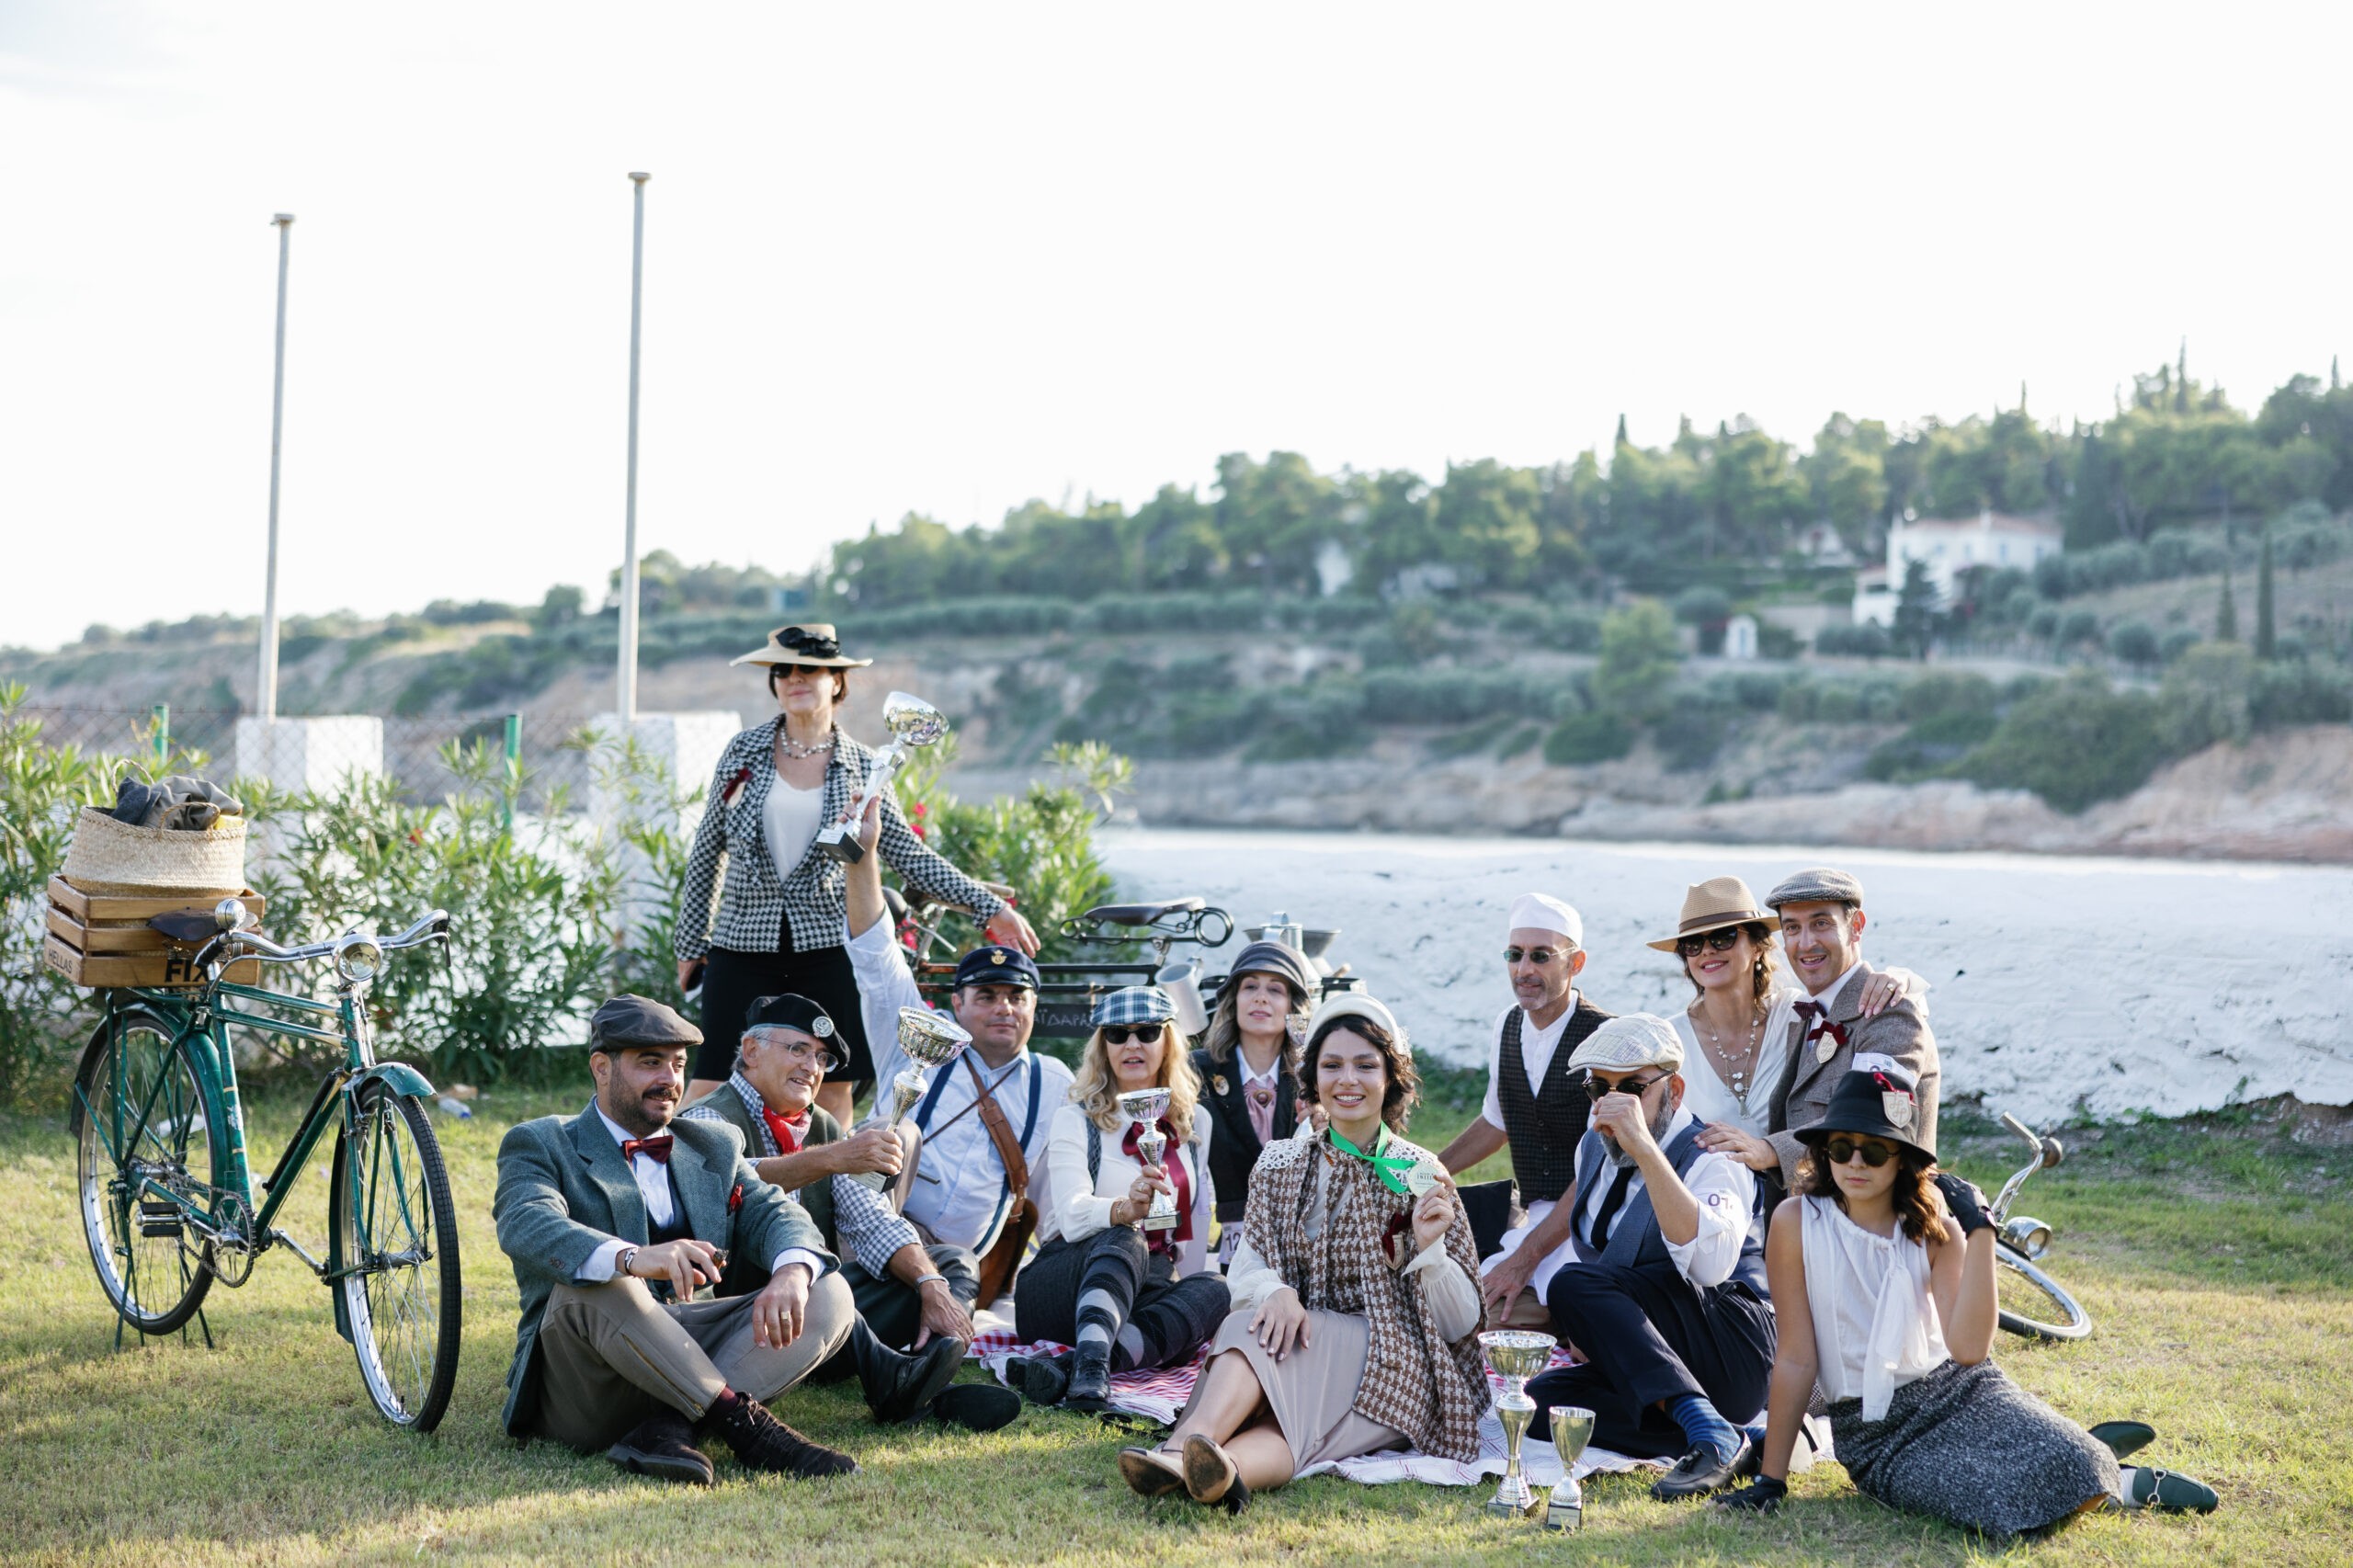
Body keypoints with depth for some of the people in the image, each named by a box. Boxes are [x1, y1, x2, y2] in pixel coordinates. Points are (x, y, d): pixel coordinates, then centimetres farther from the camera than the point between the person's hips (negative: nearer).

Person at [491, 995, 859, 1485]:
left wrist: (792, 1271, -21)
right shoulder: (540, 1146, 5)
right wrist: (633, 1257, -38)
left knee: (829, 1295, -14)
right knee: (592, 1286, -35)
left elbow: (773, 1212, 6)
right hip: (581, 1392, -5)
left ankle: (668, 1428, -31)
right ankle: (745, 1423, -35)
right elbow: (527, 1227, -17)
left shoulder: (714, 1147, 21)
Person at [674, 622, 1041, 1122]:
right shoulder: (744, 752, 6)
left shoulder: (860, 768, 4)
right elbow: (708, 850, 12)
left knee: (833, 1090, 1)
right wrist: (690, 944, 12)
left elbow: (912, 859, 7)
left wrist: (992, 908, 0)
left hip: (828, 945, 0)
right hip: (744, 944, 0)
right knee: (712, 1086, -5)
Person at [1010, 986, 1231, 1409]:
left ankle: (1066, 1365, -50)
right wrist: (1125, 1209, -37)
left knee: (1215, 1290, -30)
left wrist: (1188, 1298, 17)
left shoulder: (1195, 1124, 15)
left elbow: (1198, 1216, 25)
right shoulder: (1076, 1120, 0)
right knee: (1123, 1241, -36)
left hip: (1149, 1287, 4)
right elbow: (1072, 1217, -18)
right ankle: (1090, 1363, -65)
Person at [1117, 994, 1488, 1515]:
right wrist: (1277, 1293, -20)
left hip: (1399, 1370, -3)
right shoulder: (1280, 1166, 15)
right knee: (1260, 1324, -33)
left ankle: (1187, 1445, -62)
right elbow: (1246, 1272, 4)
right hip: (1309, 1350, 3)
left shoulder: (1422, 1176, 7)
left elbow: (1461, 1323, 5)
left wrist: (1429, 1247, -14)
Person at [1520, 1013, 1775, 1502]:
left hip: (1732, 1359, -8)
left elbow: (1711, 1263, -35)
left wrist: (1644, 1148, -38)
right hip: (1638, 1367, 8)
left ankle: (1712, 1433, -36)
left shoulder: (1710, 1159, -14)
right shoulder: (1594, 1150, 12)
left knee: (1574, 1285, -28)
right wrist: (1586, 1330, 10)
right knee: (1537, 1405, -19)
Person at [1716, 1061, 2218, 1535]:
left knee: (2055, 1464, -27)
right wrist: (1770, 1480, -8)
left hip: (1954, 1390, 3)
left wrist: (1979, 1232, -17)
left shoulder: (1934, 1229, 0)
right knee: (1997, 1504, -29)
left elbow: (1968, 1348, -16)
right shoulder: (1797, 1221, -9)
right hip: (1875, 1432, -2)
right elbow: (1796, 1359, -7)